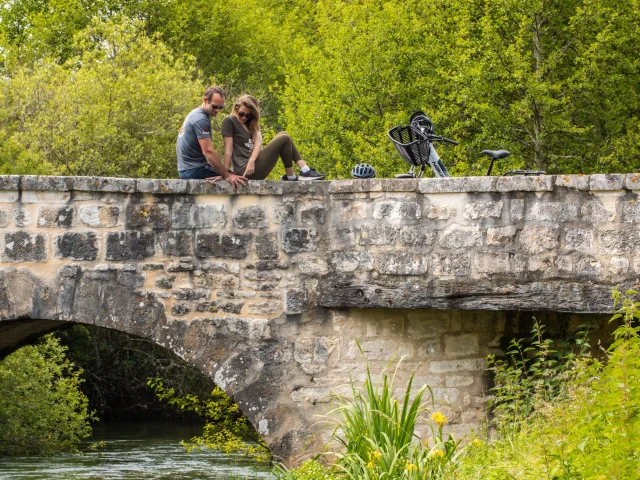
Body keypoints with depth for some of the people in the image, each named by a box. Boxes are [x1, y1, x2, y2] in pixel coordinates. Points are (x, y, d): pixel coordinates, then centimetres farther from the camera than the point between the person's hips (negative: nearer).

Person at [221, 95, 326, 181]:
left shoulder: (250, 124, 20)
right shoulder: (229, 121, -2)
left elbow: (258, 142, 1)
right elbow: (228, 149, -10)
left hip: (253, 165, 8)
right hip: (245, 170, -8)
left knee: (283, 135, 7)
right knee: (284, 139, -10)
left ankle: (305, 171, -3)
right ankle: (290, 177, -3)